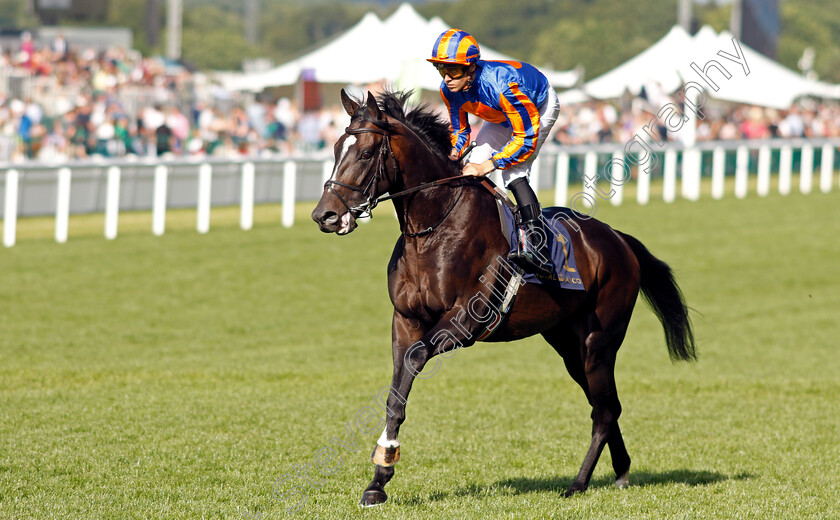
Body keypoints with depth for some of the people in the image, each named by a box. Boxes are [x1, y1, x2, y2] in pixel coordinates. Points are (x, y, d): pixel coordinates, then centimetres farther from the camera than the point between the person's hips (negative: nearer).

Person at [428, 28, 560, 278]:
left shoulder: (500, 86, -43)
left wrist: (487, 166, -41)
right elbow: (459, 129, -4)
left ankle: (537, 248, -31)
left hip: (541, 105, -8)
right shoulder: (449, 90, -22)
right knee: (474, 167, -4)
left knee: (514, 173, -25)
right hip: (502, 116, 8)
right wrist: (454, 151, -27)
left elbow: (526, 138, -37)